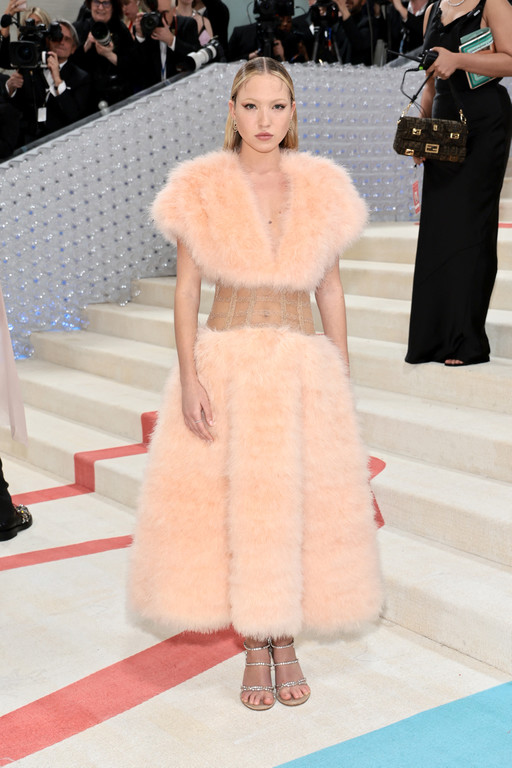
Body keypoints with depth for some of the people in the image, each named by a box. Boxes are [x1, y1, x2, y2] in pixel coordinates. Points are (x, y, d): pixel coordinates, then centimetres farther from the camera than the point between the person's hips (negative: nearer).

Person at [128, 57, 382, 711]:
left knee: (301, 504, 5)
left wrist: (343, 377, 5)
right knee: (229, 503, 2)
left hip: (303, 365, 2)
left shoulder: (321, 188, 5)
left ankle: (286, 641, 24)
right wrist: (189, 378, -12)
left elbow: (330, 288, 8)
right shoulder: (200, 188, -1)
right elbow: (186, 290, -2)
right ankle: (255, 647, 20)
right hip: (226, 363, -1)